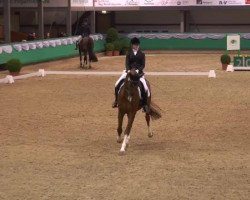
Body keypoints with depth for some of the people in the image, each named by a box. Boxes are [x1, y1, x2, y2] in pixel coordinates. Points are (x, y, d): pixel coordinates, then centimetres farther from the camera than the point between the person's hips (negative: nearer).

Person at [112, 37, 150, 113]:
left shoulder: (142, 54, 7)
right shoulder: (129, 54, 9)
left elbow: (143, 65, 0)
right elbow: (127, 64, 1)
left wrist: (139, 70, -18)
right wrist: (128, 70, -18)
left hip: (139, 72, -2)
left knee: (145, 87, -25)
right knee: (117, 84, -15)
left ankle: (145, 104, -10)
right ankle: (116, 100, 6)